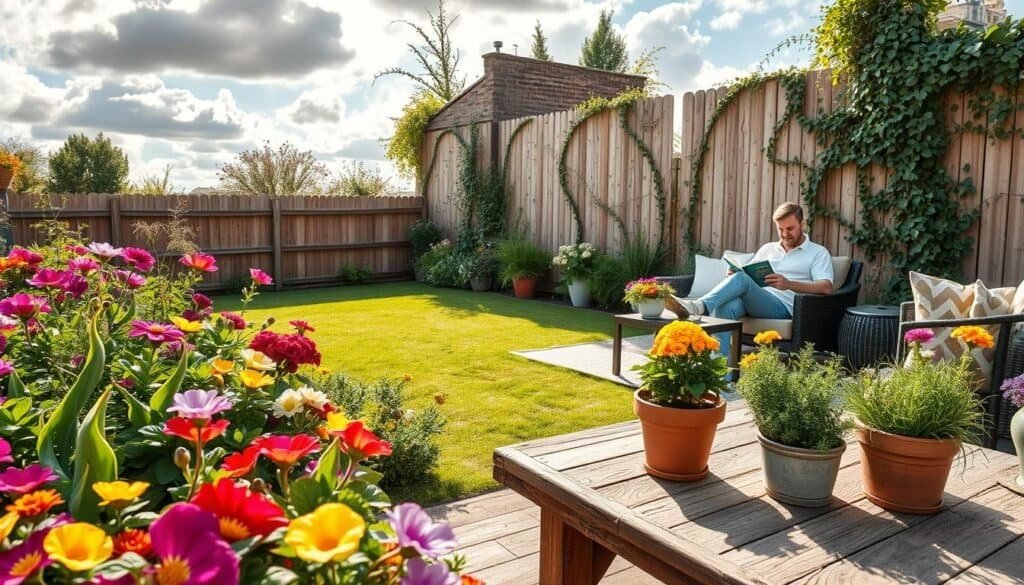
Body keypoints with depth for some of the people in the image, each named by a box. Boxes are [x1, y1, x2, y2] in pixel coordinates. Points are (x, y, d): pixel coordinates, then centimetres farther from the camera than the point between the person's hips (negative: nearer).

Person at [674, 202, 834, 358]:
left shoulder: (818, 252, 13)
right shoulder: (768, 248, 28)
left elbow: (826, 287, -4)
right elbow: (749, 274, 24)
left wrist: (789, 284, -21)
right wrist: (735, 273, -3)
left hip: (782, 305, -4)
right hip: (751, 299, 4)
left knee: (741, 279, -33)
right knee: (726, 307, -34)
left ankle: (698, 306, -52)